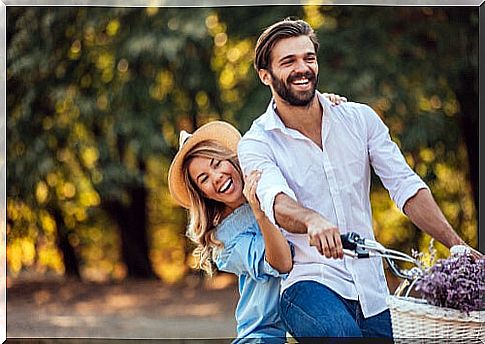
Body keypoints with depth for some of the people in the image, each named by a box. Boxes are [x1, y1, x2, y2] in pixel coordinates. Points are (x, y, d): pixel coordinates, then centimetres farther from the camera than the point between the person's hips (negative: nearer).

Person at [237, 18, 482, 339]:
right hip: (307, 281, -4)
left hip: (372, 291, 4)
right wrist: (312, 220, -45)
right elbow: (276, 200, -22)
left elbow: (405, 185, 4)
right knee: (341, 332, -34)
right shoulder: (257, 144, -2)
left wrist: (457, 245, -9)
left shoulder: (360, 118, 9)